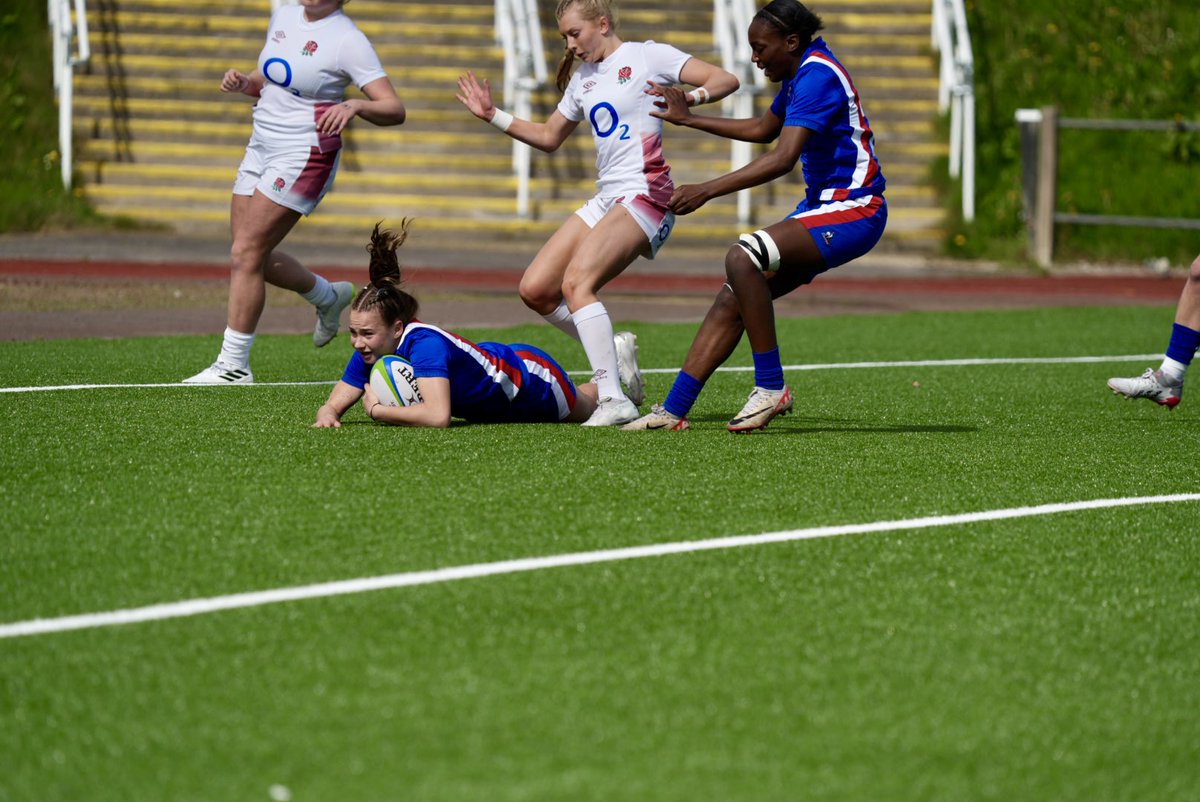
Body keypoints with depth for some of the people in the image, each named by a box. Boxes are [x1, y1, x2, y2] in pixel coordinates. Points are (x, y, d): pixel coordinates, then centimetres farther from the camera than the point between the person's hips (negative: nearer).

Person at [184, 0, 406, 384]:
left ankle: (233, 364, -3)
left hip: (303, 158, -8)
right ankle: (329, 297, 37)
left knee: (246, 254, -11)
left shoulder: (347, 39, -14)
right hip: (261, 148, 8)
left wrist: (355, 104, -37)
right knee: (255, 258, 11)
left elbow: (395, 109, -18)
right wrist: (244, 83, 0)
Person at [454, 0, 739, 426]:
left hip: (644, 195, -8)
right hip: (605, 199, 8)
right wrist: (493, 116, 22)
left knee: (575, 282, -25)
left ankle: (615, 400, -28)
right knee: (535, 289, -1)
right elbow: (548, 137, 31)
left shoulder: (647, 57, -2)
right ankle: (612, 350, 11)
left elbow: (726, 80, -8)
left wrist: (690, 96, -27)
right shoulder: (582, 79, 19)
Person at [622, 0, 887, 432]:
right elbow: (763, 129, 32)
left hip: (853, 212, -10)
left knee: (743, 258, -28)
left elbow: (782, 158, -28)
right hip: (822, 207, 10)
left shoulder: (817, 76, -18)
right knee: (731, 300, 1)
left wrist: (706, 190, -30)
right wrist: (689, 119, 32)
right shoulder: (800, 73, 13)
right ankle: (673, 410, 1)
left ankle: (771, 388, -19)